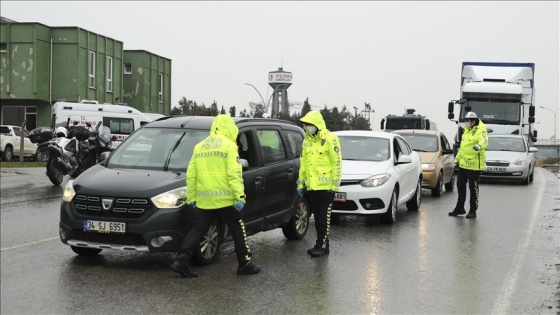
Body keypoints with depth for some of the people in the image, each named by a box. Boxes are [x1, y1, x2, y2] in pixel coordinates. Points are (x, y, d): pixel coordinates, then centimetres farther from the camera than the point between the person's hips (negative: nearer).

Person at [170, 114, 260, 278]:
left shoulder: (199, 146, 14)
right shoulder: (229, 145, -5)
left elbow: (191, 175, 11)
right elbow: (234, 174, -15)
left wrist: (191, 197, 15)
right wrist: (240, 196, -17)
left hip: (204, 200, 5)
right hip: (225, 198, -5)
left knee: (197, 230, 9)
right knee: (238, 230, 9)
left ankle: (181, 260, -2)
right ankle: (245, 264, 14)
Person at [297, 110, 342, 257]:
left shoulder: (330, 139, -9)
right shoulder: (307, 140, 13)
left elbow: (337, 162, -11)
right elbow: (303, 163, 19)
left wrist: (335, 184, -14)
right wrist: (300, 183, 16)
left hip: (325, 186, -7)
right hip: (311, 186, 7)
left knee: (324, 217, -3)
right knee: (317, 217, 12)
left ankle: (322, 246, 1)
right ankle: (320, 244, 20)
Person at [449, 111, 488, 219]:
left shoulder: (481, 131, -12)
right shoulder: (466, 130, 16)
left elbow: (484, 141, -31)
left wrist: (479, 146, -54)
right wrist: (457, 157, 29)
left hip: (474, 165, -9)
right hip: (463, 164, 9)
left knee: (473, 188, 0)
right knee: (460, 186, 15)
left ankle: (473, 211, 10)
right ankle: (460, 208, 29)